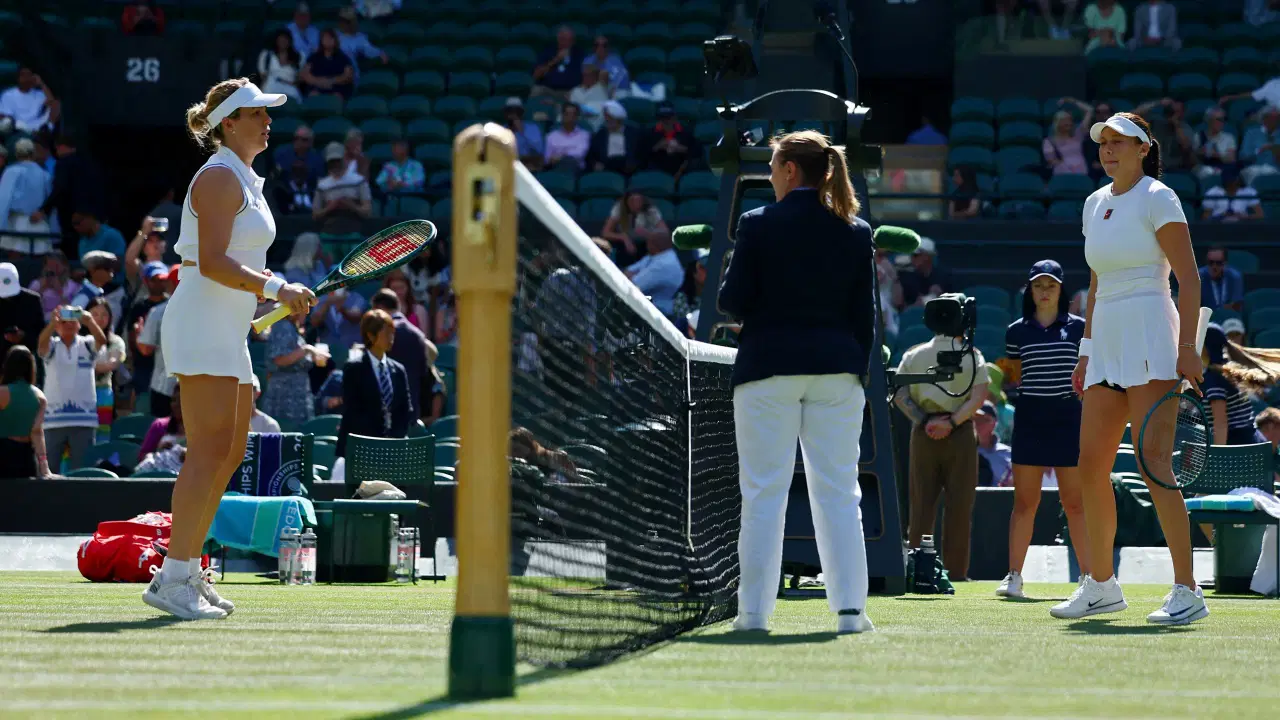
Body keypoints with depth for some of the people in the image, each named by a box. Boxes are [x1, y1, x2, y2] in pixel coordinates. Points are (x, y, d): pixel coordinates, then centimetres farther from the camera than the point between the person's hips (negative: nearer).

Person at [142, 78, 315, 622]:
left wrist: (278, 294, 15)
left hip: (228, 334, 11)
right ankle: (172, 579, -17)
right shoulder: (219, 177, -10)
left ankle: (185, 573, 13)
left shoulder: (245, 180, 21)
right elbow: (212, 262, -20)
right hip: (201, 329, -11)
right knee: (210, 450, -15)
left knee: (229, 453, 9)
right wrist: (275, 288, -23)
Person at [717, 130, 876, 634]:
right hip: (836, 370, 3)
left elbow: (732, 301, -5)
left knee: (764, 492, 1)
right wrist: (858, 372, 14)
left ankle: (755, 608, 0)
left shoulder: (758, 225, -6)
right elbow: (864, 314, 6)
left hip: (768, 367, -3)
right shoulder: (855, 231, 4)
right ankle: (850, 608, 1)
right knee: (838, 493, 5)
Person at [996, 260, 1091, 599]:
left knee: (1075, 503, 1)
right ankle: (1014, 577, 1)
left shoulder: (1079, 328, 5)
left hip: (1069, 418, -1)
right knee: (1025, 501, -1)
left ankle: (1089, 575, 6)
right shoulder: (1017, 332, 6)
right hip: (1029, 418, 1)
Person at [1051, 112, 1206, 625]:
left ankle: (1187, 592, -13)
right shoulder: (1095, 204, 16)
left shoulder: (1157, 198, -6)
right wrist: (1087, 349, 19)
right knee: (1091, 467, 6)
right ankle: (1101, 587, 18)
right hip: (1106, 345, 8)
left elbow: (1189, 279, -11)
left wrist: (1187, 347, -19)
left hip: (1150, 340, -8)